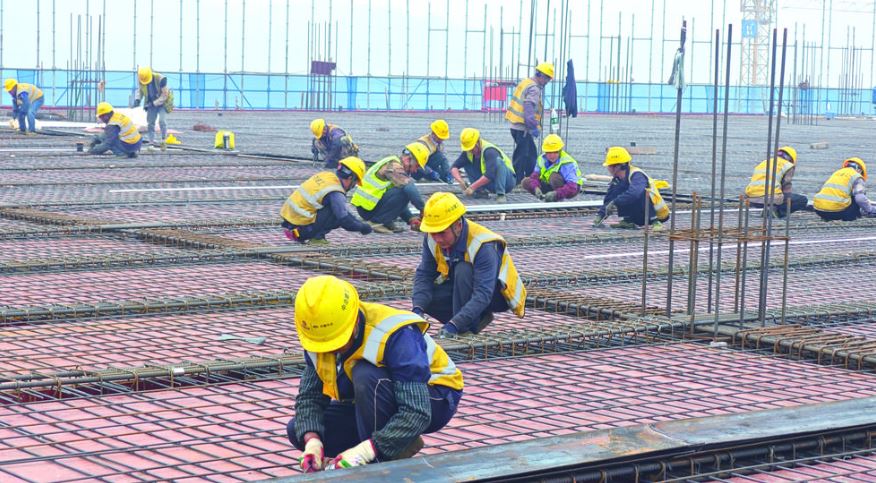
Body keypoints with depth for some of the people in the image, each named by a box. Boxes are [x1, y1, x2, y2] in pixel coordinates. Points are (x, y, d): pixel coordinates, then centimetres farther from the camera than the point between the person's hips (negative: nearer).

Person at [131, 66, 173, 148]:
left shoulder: (160, 79, -29)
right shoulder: (141, 80, -14)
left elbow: (164, 95, -22)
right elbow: (140, 91, 4)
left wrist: (154, 103, -26)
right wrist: (137, 100, -14)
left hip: (163, 102, -4)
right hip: (151, 103, 4)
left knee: (161, 121, -19)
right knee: (150, 123, -1)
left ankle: (163, 141, -4)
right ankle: (151, 143, 5)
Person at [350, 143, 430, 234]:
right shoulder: (393, 165, -12)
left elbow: (398, 202, 18)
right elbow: (409, 187, -28)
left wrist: (411, 218, 7)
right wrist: (423, 209, -23)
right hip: (367, 208, -10)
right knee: (404, 192, -21)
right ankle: (377, 222, -15)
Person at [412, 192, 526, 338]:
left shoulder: (483, 247, -33)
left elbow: (482, 295, -39)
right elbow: (424, 274, -13)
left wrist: (453, 325, -49)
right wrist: (418, 309, -31)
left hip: (500, 294, -7)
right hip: (467, 290, 7)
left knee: (463, 270, -34)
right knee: (425, 297, -18)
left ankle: (465, 328, -22)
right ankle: (478, 318, -1)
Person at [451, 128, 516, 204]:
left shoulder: (489, 151, -27)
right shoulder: (468, 152, -6)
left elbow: (490, 175, -37)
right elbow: (454, 167, -8)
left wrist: (472, 187, -34)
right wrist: (460, 181, -27)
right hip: (491, 186, 6)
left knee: (498, 161, -35)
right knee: (466, 163, -5)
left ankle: (500, 195, -37)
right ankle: (481, 191, -6)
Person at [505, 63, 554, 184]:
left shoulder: (526, 82, 15)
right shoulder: (534, 89, -15)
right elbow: (529, 109, -25)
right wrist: (534, 127, -24)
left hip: (515, 124, 10)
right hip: (523, 128, -10)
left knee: (531, 154, 17)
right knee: (522, 155, -4)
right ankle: (517, 180, -1)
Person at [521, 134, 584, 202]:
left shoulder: (566, 163, -29)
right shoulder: (542, 159, -9)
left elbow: (572, 188, -38)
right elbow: (534, 176, -16)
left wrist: (556, 193, -52)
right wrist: (536, 188, -38)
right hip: (551, 186, 6)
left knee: (554, 177, -36)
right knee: (526, 182, -11)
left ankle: (559, 199, -15)